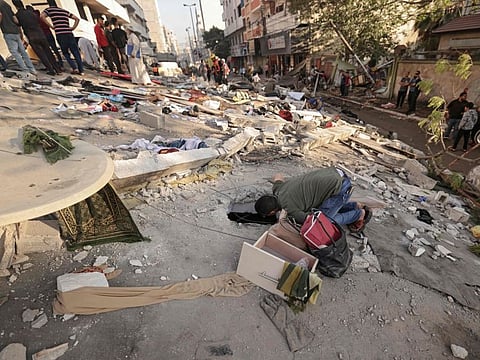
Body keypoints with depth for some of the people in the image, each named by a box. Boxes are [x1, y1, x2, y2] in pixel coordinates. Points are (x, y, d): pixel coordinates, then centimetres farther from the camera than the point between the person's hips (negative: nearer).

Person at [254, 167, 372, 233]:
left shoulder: (289, 208, -18)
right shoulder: (277, 188, 4)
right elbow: (278, 176, 26)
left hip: (340, 187, -9)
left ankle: (360, 214, 17)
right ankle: (355, 206, 28)